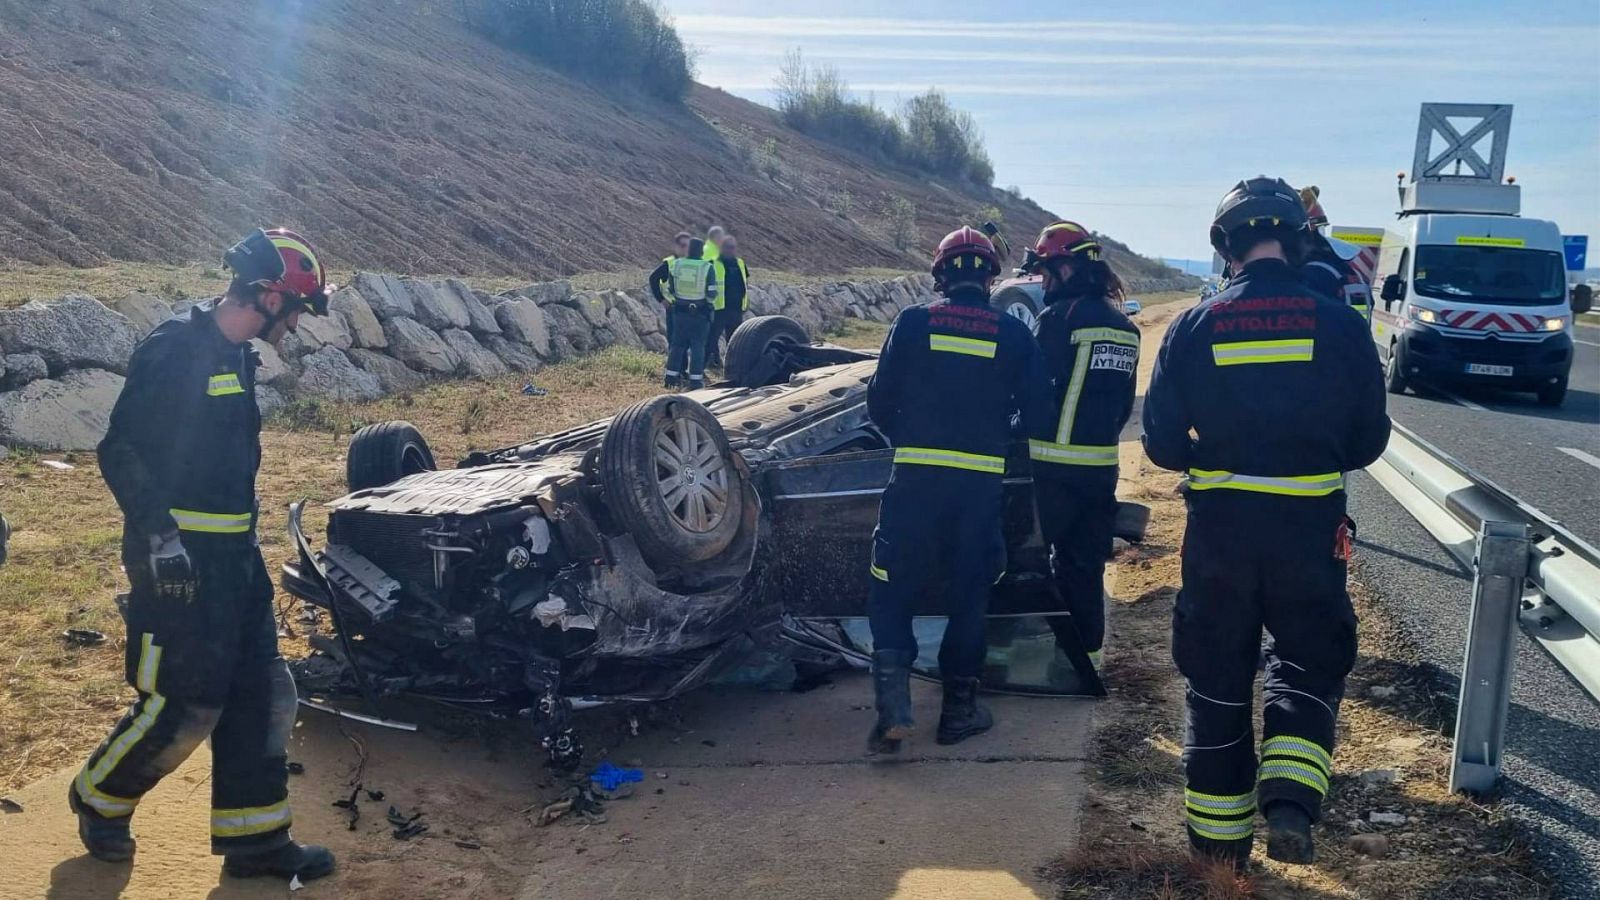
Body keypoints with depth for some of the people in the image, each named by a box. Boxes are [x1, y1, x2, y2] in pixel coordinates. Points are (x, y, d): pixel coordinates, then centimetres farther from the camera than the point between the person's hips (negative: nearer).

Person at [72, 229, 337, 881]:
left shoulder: (235, 356, 12)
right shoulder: (176, 350, -16)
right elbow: (121, 451, -19)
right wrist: (158, 535, -25)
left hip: (235, 552, 9)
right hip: (181, 557, -9)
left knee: (261, 694, 9)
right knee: (184, 704, -1)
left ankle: (253, 838, 19)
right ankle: (99, 800, 26)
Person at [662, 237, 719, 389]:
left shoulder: (675, 265, -2)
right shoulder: (708, 268, -12)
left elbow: (670, 290, 5)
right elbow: (711, 295, -12)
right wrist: (709, 299, 10)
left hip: (680, 311, 3)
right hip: (700, 313, -3)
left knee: (677, 344, 12)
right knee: (698, 345, 4)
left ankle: (672, 377, 16)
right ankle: (695, 379, 4)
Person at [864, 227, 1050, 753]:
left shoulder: (913, 323, -1)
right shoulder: (1013, 334, 2)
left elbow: (880, 401, -1)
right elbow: (1036, 412, 2)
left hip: (916, 477, -1)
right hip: (982, 482, 1)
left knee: (894, 589, 7)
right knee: (969, 592, 14)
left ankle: (893, 704, -6)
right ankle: (959, 709, 20)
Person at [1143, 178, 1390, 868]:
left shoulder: (1193, 328, -6)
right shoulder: (1339, 325, -7)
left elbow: (1161, 442, -4)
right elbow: (1369, 440, 1)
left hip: (1219, 526, 1)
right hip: (1310, 527, 0)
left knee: (1217, 672, 14)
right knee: (1309, 661, 18)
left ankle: (1218, 830, 25)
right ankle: (1289, 799, -3)